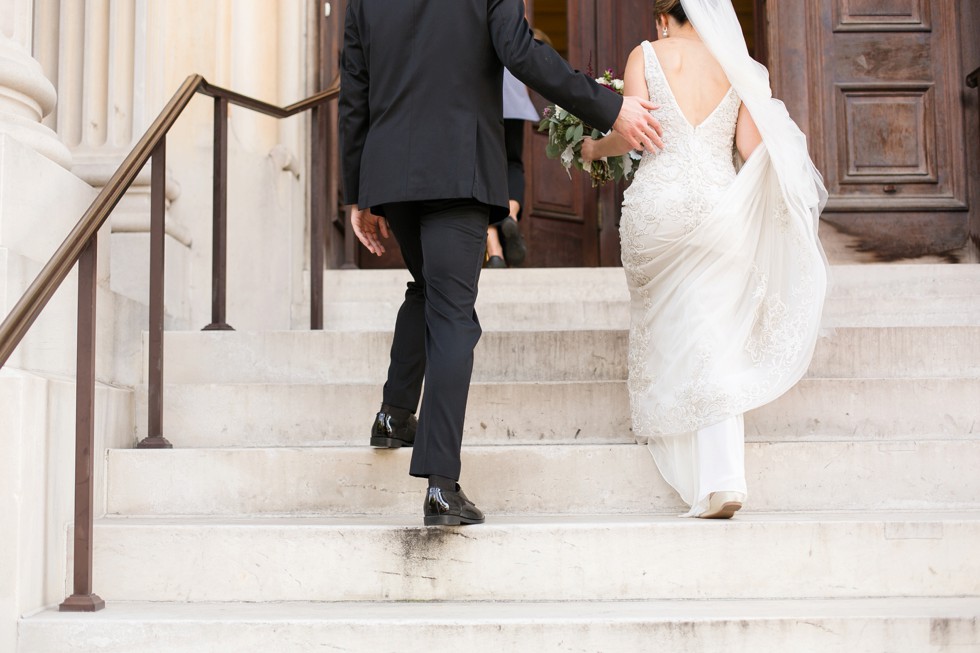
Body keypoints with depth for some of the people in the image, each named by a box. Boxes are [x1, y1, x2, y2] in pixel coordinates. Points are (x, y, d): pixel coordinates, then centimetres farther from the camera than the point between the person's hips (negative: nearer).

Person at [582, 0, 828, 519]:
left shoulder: (647, 55, 4)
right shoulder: (737, 65, 9)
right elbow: (754, 149, 2)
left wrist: (595, 148, 15)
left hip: (658, 201, -1)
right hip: (718, 207, 1)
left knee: (665, 324, 21)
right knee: (713, 343, -1)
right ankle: (721, 478, -8)